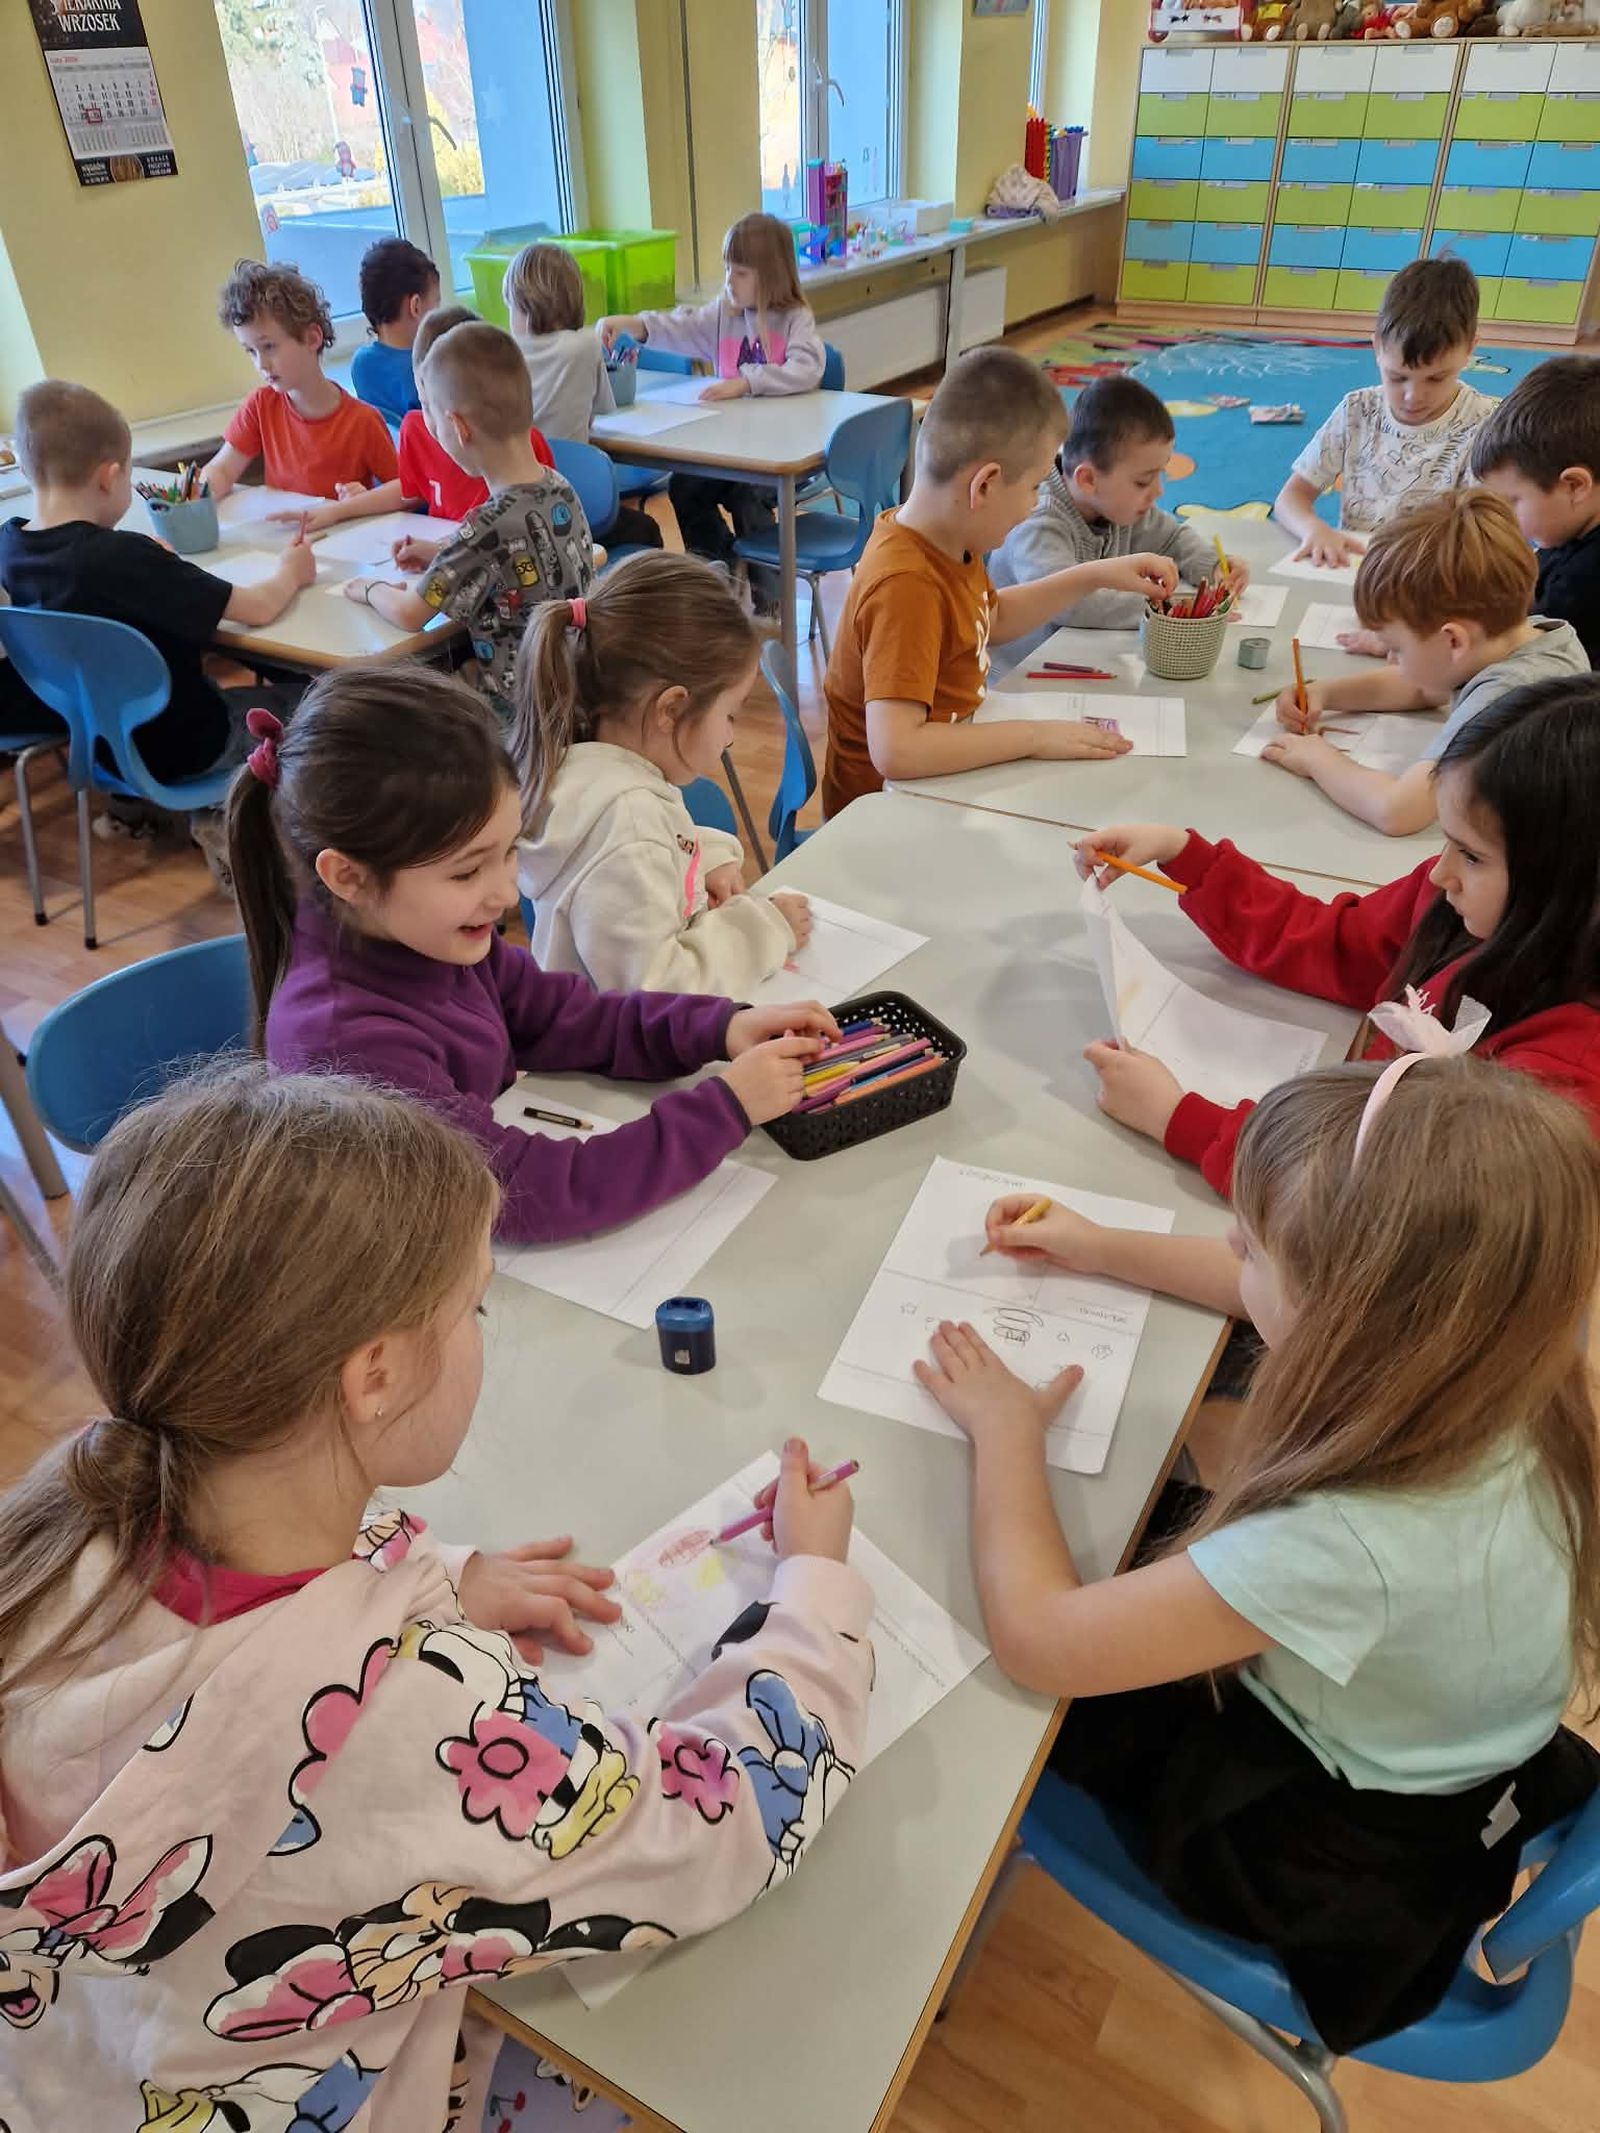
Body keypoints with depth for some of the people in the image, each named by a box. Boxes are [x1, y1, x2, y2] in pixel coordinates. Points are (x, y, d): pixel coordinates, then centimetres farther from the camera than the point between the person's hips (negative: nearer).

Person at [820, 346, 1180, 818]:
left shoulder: (948, 542, 1)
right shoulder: (905, 586, -28)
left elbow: (993, 618, 23)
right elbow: (895, 750, -38)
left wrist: (1095, 576, 14)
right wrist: (1034, 735, -29)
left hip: (943, 773, 9)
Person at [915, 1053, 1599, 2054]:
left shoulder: (1352, 1544, -44)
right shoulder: (1502, 1369, -23)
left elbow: (1033, 1633, -37)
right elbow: (1296, 1293, -2)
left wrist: (1009, 1430, -22)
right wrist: (1101, 1247, 1)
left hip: (1319, 1848, -6)